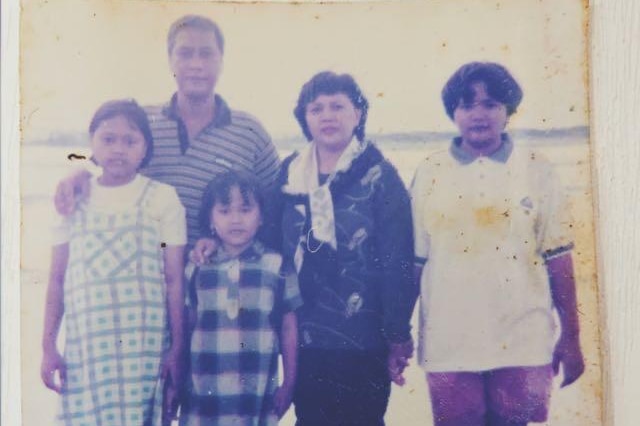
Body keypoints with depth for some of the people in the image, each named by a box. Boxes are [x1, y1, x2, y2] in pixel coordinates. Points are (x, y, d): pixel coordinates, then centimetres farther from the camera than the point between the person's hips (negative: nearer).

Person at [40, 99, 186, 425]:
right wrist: (48, 346, 6)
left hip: (142, 346, -2)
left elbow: (174, 280, 1)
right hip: (84, 346, 2)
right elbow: (57, 279, 10)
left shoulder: (162, 198, 1)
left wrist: (176, 349, -1)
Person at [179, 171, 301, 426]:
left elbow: (289, 327, 3)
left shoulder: (277, 267, -3)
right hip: (205, 397, 2)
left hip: (257, 397, -1)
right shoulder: (197, 268, 3)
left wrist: (289, 383, 3)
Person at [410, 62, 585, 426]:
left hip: (523, 345, 0)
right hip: (449, 348, 1)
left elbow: (558, 258, 3)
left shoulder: (536, 171, 2)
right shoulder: (429, 174, 3)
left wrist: (571, 338, 2)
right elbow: (414, 261, 5)